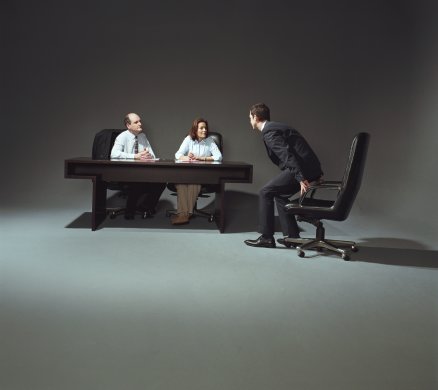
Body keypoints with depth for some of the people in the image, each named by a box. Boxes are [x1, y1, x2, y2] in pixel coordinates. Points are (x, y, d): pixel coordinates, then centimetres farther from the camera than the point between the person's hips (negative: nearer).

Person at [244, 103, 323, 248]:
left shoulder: (268, 132, -9)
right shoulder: (275, 127, 22)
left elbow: (287, 154, -20)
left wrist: (301, 178, -25)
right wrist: (315, 173, 22)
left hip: (302, 168, -10)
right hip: (309, 166, 10)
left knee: (265, 193, -1)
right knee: (280, 194, 21)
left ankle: (266, 238, 2)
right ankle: (292, 235, 22)